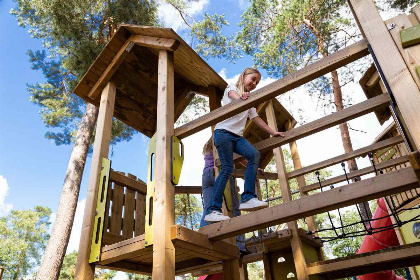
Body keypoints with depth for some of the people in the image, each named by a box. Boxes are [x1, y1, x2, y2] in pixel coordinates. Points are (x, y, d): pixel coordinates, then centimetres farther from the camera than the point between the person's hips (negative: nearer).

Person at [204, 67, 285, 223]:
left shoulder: (249, 100, 28)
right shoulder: (232, 87, 9)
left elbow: (256, 118, 27)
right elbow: (232, 94, -15)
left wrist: (272, 132, 20)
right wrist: (240, 97, -40)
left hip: (238, 136, 6)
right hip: (223, 132, -6)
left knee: (254, 154, -21)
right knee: (227, 168, -17)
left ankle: (248, 198, -25)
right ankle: (212, 210, -16)